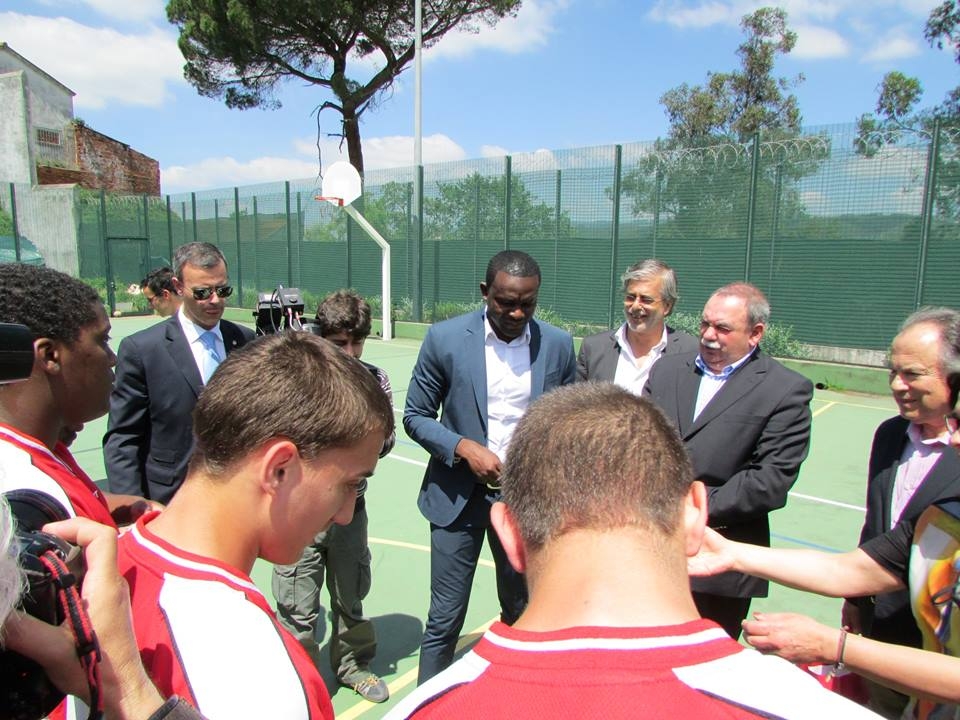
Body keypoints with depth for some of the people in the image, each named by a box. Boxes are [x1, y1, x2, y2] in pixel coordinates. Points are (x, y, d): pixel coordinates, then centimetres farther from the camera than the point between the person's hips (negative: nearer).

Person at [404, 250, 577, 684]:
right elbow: (416, 416, -2)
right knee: (444, 620, 7)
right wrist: (463, 447, -18)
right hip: (459, 496, -2)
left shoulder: (558, 345, -3)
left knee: (521, 613, 18)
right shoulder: (445, 338, -9)